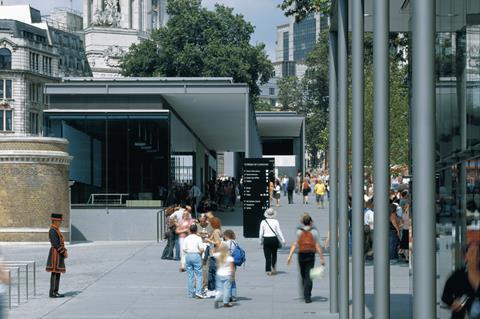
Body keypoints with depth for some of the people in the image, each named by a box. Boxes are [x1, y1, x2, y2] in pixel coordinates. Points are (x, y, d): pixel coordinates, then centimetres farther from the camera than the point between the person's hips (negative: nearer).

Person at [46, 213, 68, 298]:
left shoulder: (56, 230, 16)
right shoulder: (52, 231, -16)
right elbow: (56, 244, -21)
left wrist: (65, 251, 7)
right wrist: (64, 252, -17)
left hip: (59, 255, 10)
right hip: (56, 254, -10)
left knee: (58, 273, 10)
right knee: (54, 273, -8)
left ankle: (55, 292, 13)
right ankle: (52, 293, -7)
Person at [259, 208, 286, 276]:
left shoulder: (263, 222, -3)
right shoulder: (276, 222, -5)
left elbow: (261, 233, 0)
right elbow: (279, 232, -4)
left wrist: (261, 241, 11)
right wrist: (283, 240, 2)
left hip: (266, 240, 0)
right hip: (274, 239, 0)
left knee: (267, 256, 2)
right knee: (274, 254, 19)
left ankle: (268, 270, -4)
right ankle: (273, 268, 16)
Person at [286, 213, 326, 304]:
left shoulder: (298, 231, 1)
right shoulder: (314, 231, -2)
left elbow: (294, 245, -6)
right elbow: (318, 246, -5)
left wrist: (290, 256, -6)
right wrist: (321, 258, -2)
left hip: (301, 255, 1)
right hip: (311, 255, -1)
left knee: (303, 276, 16)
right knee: (309, 276, 0)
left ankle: (306, 295, 23)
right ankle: (307, 297, -6)